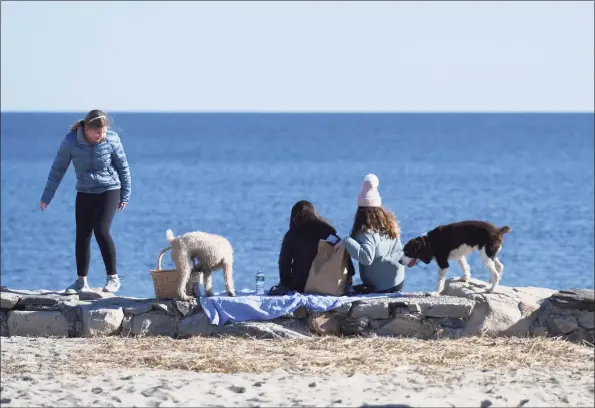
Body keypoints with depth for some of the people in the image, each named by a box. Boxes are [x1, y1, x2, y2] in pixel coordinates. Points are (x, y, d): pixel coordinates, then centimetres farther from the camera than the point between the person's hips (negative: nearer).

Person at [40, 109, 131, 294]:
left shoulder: (112, 140, -17)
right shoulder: (71, 141, -15)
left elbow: (123, 167, -3)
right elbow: (58, 169, -4)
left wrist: (125, 195, 2)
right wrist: (47, 197, -1)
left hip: (109, 191, -3)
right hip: (84, 193, 3)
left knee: (101, 231, -16)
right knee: (82, 235, 1)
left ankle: (113, 277, -5)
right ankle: (81, 281, 12)